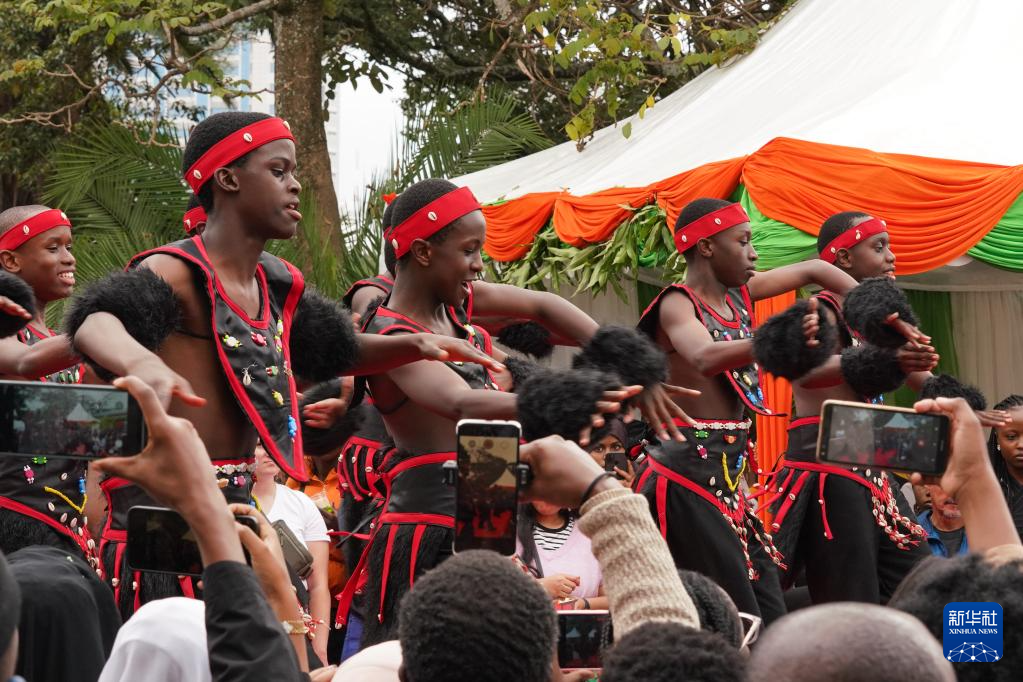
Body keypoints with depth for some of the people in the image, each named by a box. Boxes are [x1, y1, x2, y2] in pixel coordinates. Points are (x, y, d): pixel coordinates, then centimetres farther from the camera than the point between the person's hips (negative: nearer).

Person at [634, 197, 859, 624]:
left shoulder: (739, 295, 14)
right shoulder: (677, 305, -10)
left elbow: (812, 271, 25)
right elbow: (706, 358, -32)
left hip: (729, 473, 9)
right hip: (689, 476, -9)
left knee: (770, 617, 3)